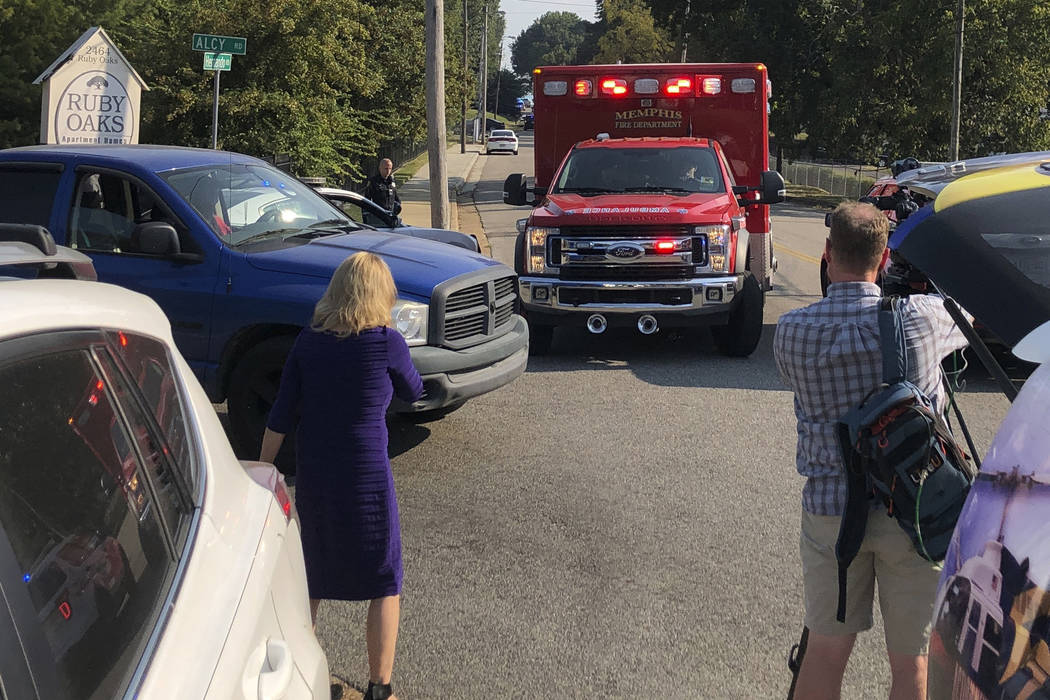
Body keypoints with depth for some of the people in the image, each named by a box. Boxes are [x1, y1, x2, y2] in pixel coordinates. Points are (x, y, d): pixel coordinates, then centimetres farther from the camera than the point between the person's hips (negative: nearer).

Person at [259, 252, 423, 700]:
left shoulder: (308, 342, 0)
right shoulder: (386, 343, -11)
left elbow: (280, 418, 1)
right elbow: (413, 392, 8)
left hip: (313, 477, 4)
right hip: (367, 478, -4)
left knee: (312, 580, 23)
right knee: (385, 586, 10)